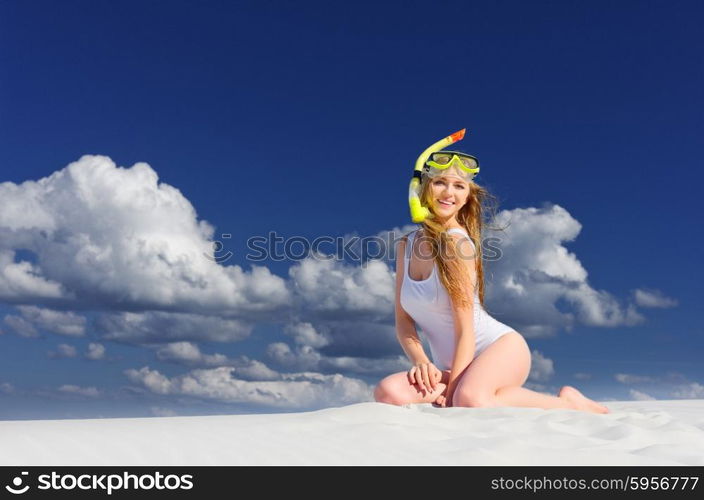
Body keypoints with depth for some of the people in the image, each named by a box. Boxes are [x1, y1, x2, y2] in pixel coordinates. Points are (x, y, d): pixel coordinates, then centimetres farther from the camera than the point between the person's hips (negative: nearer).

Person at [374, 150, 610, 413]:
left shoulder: (457, 241, -12)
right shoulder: (406, 245, 7)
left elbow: (465, 330, -15)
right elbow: (403, 322, 5)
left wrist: (452, 391, -18)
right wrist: (421, 361, -12)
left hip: (499, 345, -4)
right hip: (451, 365, 4)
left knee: (470, 399, -37)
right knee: (387, 392, -24)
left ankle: (566, 401, -10)